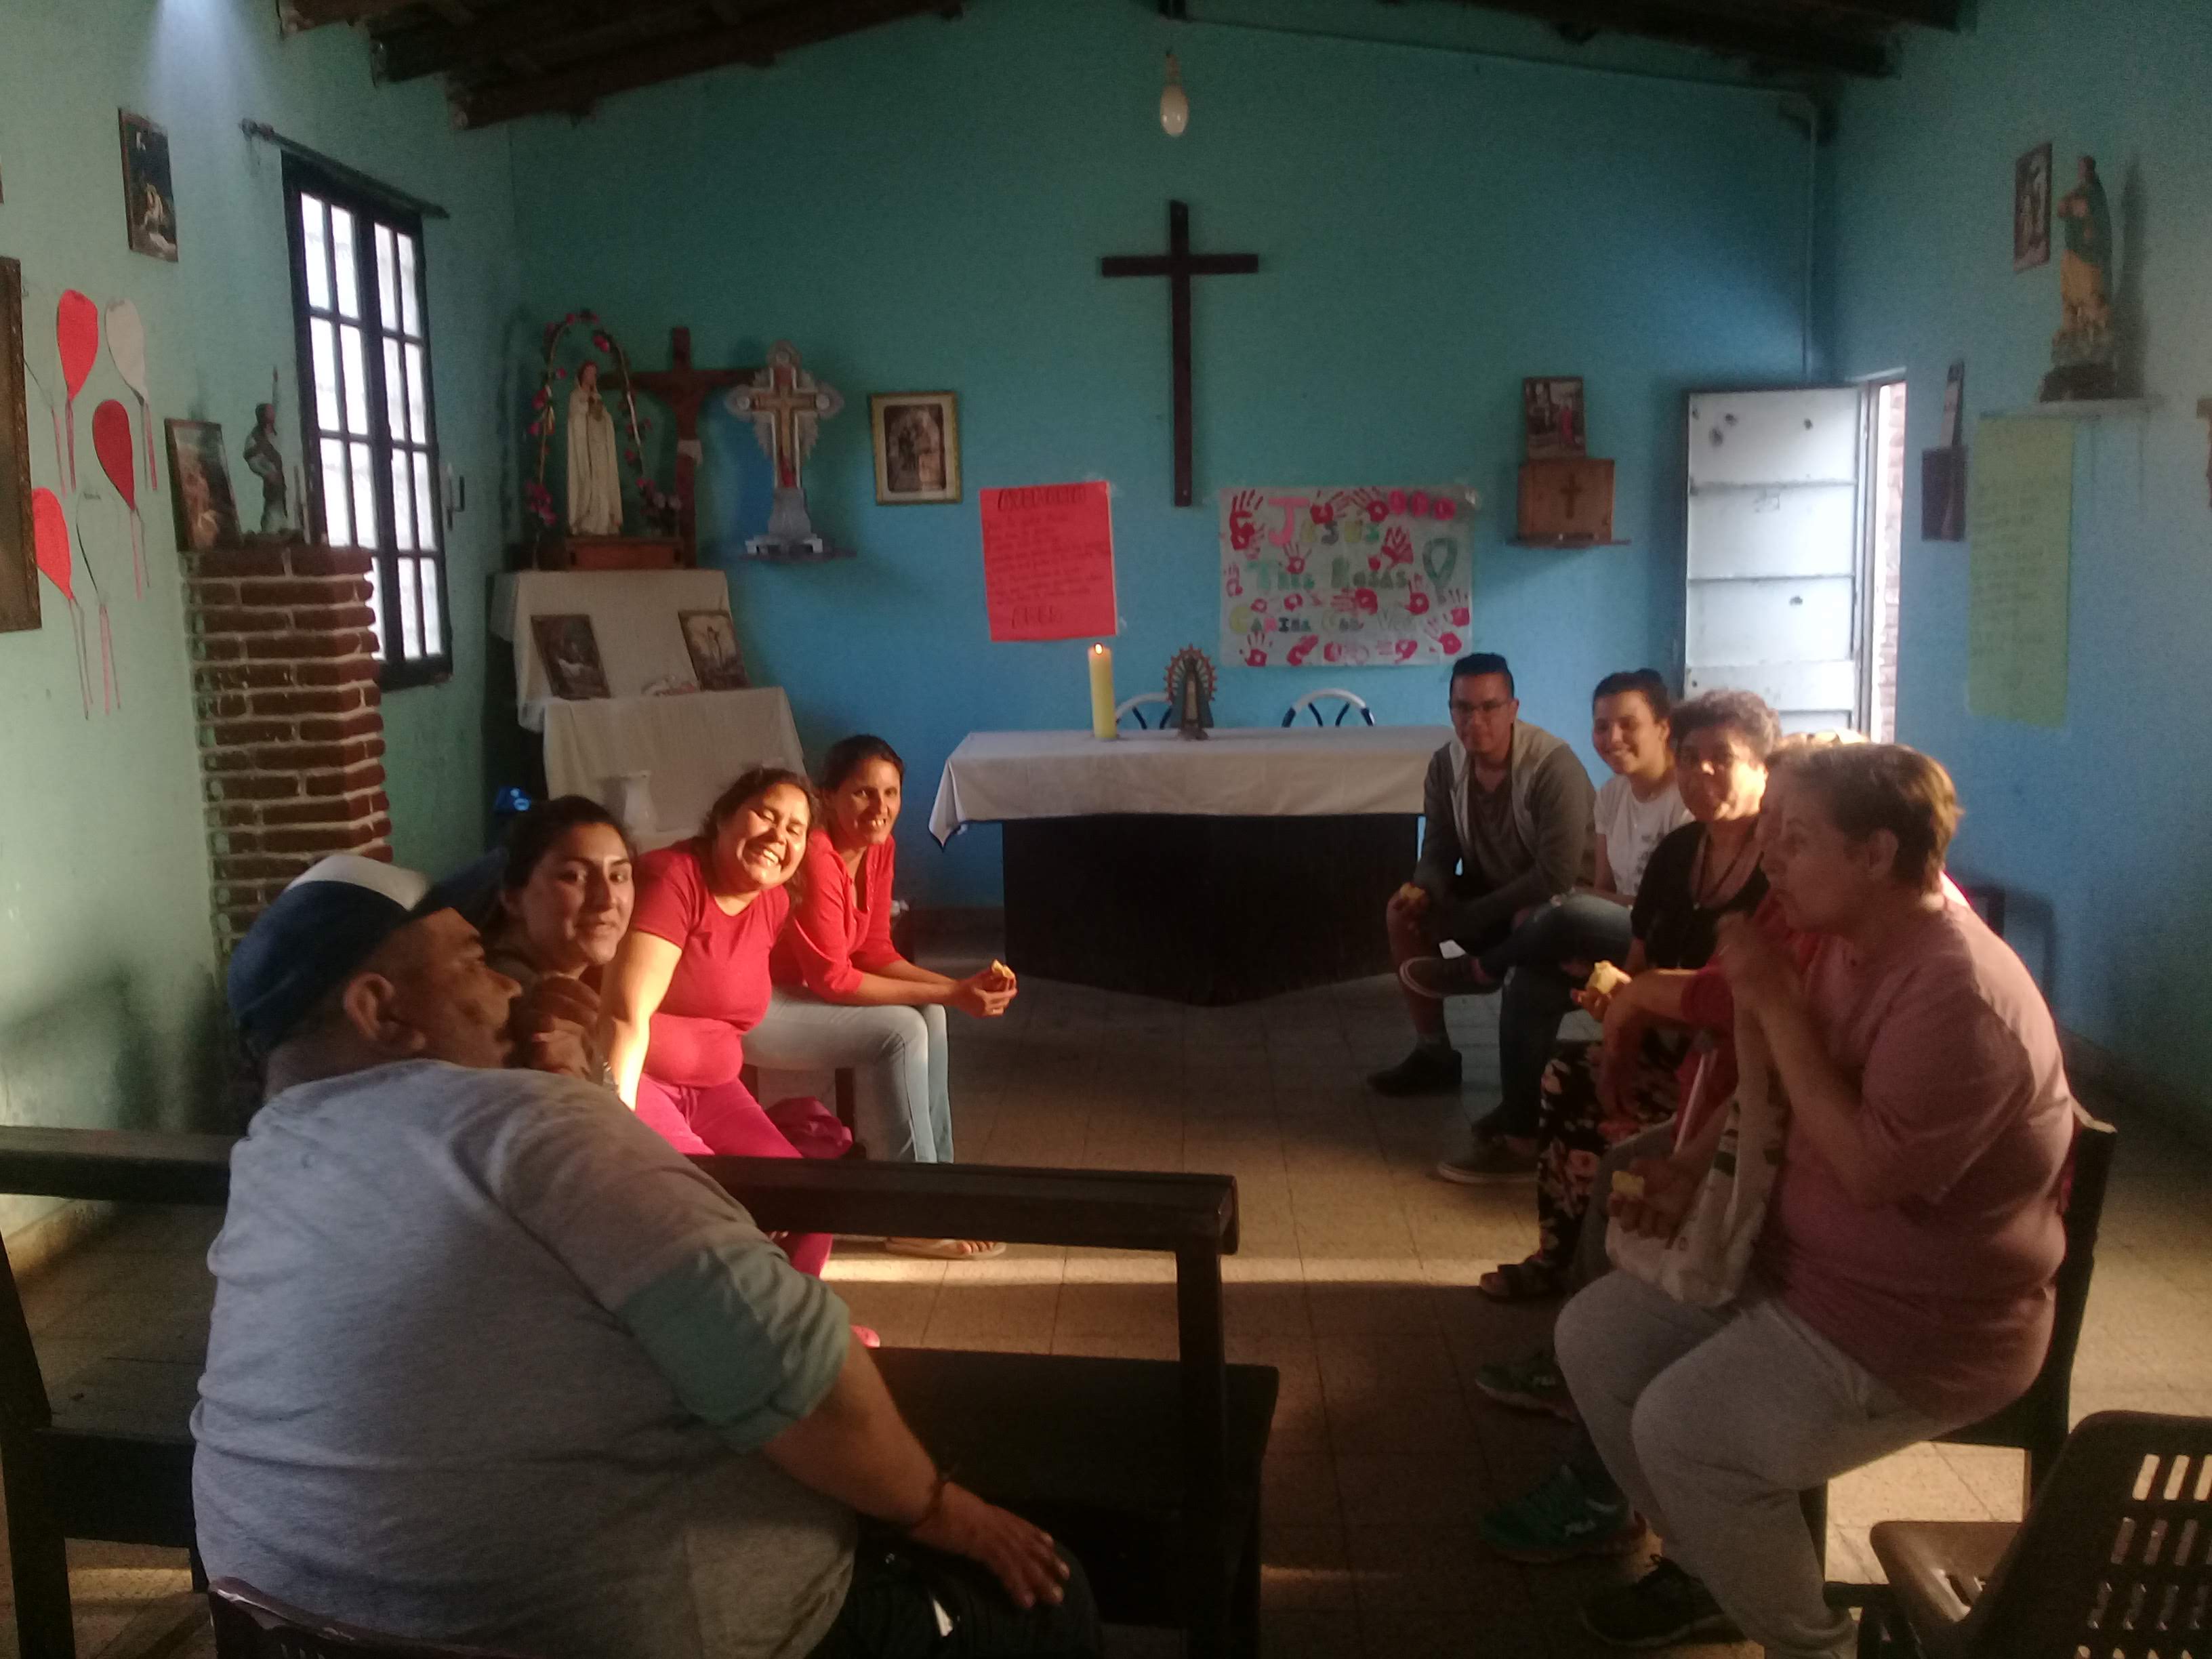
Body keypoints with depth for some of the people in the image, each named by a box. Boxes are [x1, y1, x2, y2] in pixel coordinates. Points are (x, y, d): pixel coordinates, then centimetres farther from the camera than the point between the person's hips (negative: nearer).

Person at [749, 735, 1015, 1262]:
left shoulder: (878, 847, -1)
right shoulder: (815, 856, -27)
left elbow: (875, 952, 3)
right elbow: (832, 978, -25)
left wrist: (961, 986, -12)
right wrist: (948, 995, -24)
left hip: (798, 991, 9)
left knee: (927, 1016, -3)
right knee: (901, 1030, -19)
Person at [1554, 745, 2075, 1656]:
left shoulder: (1964, 999, -28)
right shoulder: (1842, 940, 2)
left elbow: (1869, 1169, -32)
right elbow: (1779, 1088, 15)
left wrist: (1775, 1003, -28)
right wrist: (1698, 1164, -2)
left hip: (1914, 1324, -9)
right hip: (1794, 1262, 10)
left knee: (1683, 1430, -22)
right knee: (1594, 1332, 5)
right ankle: (1711, 1563, 22)